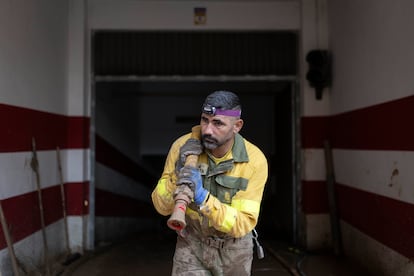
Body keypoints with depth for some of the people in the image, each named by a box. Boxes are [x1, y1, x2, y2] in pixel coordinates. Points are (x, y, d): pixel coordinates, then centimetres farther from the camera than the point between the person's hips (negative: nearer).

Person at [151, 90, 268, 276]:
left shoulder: (255, 160, -23)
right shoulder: (183, 146, -19)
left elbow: (242, 225, -25)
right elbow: (161, 207, -13)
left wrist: (203, 197, -39)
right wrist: (177, 174, -30)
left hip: (234, 247, 0)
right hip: (191, 242, 0)